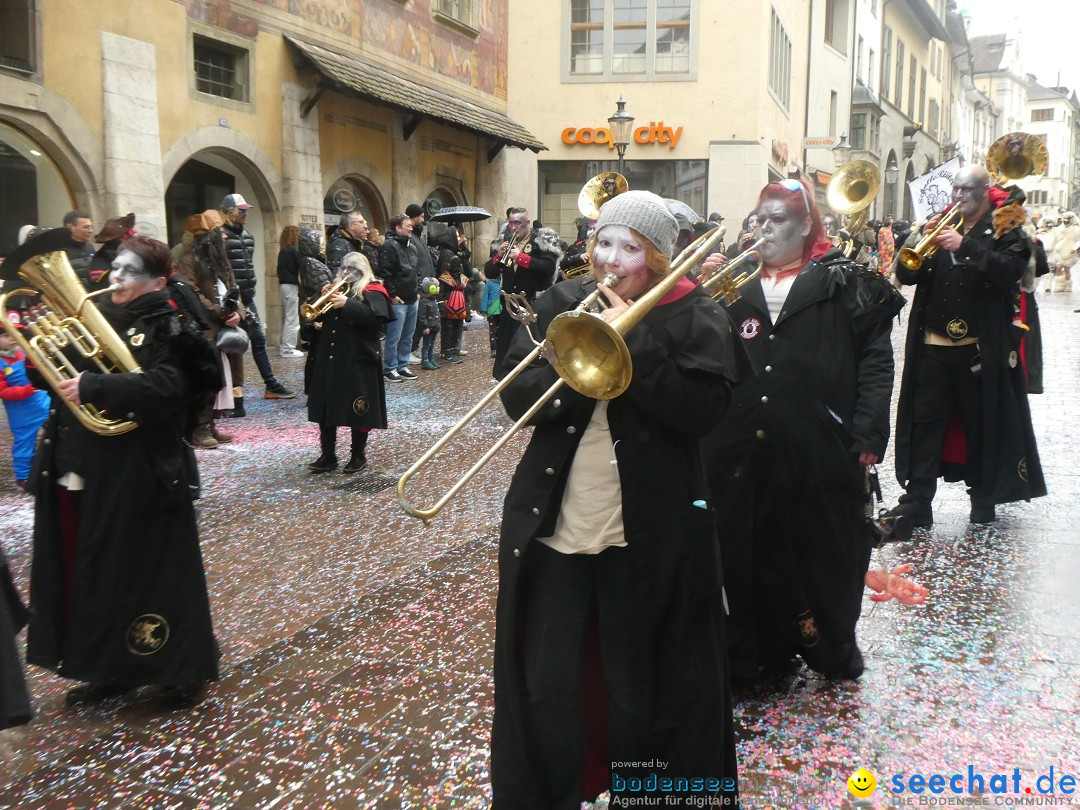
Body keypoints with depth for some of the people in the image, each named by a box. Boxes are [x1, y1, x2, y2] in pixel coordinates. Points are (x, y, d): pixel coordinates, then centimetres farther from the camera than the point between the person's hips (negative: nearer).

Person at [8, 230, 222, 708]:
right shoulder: (96, 318, 13)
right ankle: (110, 668, 31)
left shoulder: (167, 332, -9)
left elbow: (166, 387, -26)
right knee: (89, 573, 15)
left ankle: (180, 670, 18)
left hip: (136, 479, -7)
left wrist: (94, 387, -31)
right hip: (76, 472, 8)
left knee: (150, 572, 2)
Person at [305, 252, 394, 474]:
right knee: (326, 406, 6)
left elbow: (376, 316, -20)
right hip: (328, 360, 6)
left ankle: (358, 456, 16)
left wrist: (347, 304, -25)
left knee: (358, 410, 2)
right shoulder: (337, 289, 16)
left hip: (358, 361, -6)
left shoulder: (372, 292, -3)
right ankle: (328, 456, 15)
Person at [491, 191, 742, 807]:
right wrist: (570, 370, -18)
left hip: (648, 538, -3)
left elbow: (703, 408, -18)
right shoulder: (561, 303, 7)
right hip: (552, 529, 3)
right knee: (545, 690, 12)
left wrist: (632, 339, -20)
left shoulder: (695, 317, -3)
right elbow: (516, 395, 1)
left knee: (638, 690, 12)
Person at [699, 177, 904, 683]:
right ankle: (759, 652, 29)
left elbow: (875, 359, -3)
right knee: (751, 552, 11)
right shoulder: (737, 285, 12)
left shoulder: (844, 283, 2)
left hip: (819, 448, -3)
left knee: (823, 555, 9)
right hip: (743, 451, 3)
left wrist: (868, 434, -11)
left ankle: (833, 648, 32)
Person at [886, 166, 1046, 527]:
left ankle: (984, 501, 22)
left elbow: (1011, 269, -18)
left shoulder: (1003, 228, 1)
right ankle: (916, 502, 1)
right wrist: (918, 242, -15)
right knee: (925, 421, 0)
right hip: (932, 346, 3)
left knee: (983, 425, 8)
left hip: (981, 348, -3)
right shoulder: (941, 224, 12)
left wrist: (965, 246, -26)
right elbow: (906, 274, 4)